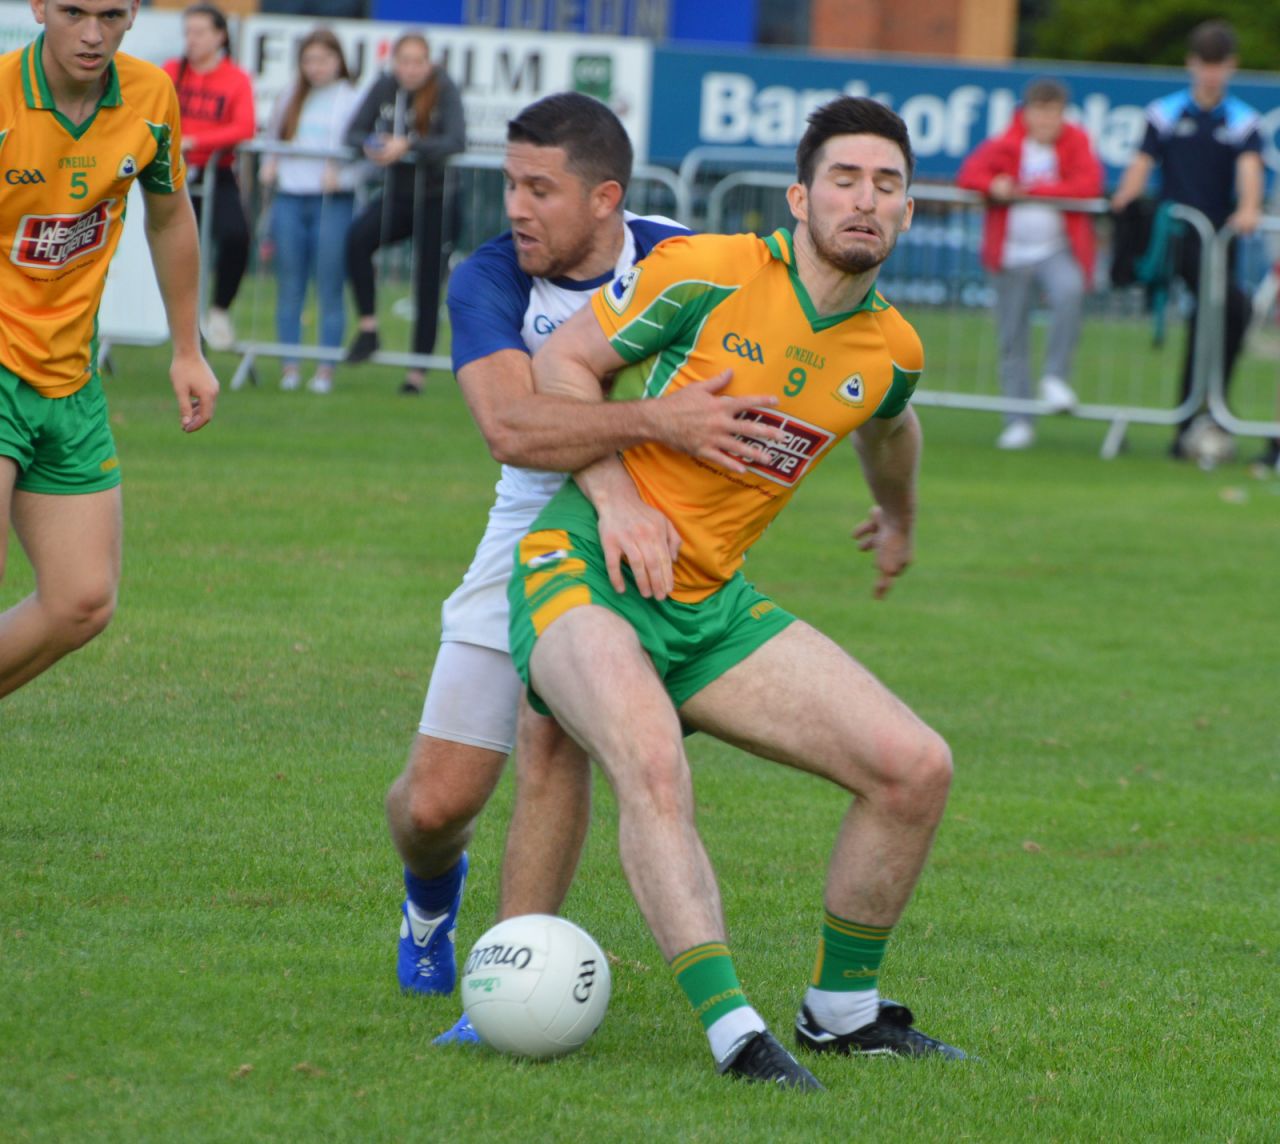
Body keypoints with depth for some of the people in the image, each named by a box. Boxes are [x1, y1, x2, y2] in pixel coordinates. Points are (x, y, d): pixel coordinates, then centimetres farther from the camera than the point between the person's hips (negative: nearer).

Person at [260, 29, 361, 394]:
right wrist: (268, 165, 0)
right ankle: (289, 365, 9)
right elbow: (273, 139, 20)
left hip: (332, 202, -4)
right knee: (290, 285, 5)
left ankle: (326, 367, 1)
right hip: (289, 197, 4)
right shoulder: (291, 99, 16)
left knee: (330, 287, -3)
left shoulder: (351, 100, 2)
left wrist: (340, 173, -20)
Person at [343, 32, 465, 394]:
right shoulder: (384, 88, -3)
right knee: (357, 238, -25)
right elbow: (354, 132, 0)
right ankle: (368, 329, -18)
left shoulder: (444, 90, -13)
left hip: (434, 197, -3)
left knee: (428, 283, 0)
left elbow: (456, 141, -25)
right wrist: (370, 145, -23)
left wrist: (409, 145, -35)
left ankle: (419, 369, 9)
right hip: (395, 192, 3)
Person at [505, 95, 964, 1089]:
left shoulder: (892, 351, 4)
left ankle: (842, 1008, 14)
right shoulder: (709, 273, -12)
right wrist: (613, 493, -14)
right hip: (586, 570, -6)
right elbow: (561, 364, -3)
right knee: (652, 763, -36)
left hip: (712, 606, 6)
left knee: (916, 769, -5)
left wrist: (898, 520, 47)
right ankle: (733, 1030, -37)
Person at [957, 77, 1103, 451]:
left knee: (1070, 292, -34)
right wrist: (993, 186, -27)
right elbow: (969, 174, -5)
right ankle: (1018, 422, 13)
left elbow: (1089, 185, -13)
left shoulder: (1076, 144, 0)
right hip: (1013, 253, 1)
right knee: (1013, 340, 4)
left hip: (1058, 251, -1)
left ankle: (1055, 376, -21)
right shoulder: (1005, 146, 1)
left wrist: (1035, 189, -17)